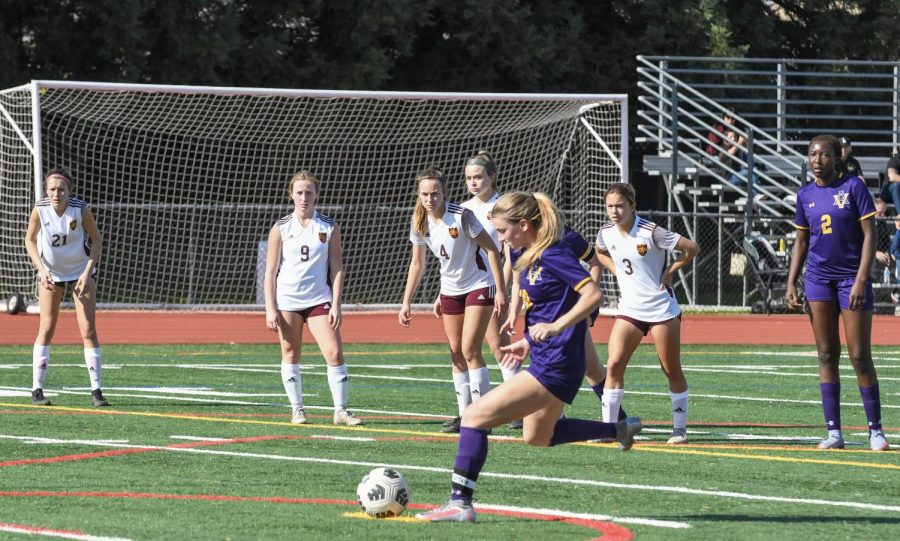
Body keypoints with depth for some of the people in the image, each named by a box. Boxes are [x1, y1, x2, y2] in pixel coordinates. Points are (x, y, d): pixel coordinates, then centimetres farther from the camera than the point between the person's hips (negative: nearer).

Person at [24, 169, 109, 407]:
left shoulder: (81, 209, -20)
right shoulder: (39, 210, -17)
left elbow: (97, 239, -8)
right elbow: (30, 240, -3)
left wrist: (87, 273, -15)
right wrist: (41, 269, -15)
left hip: (81, 272, -1)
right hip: (50, 273, 1)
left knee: (88, 330, -5)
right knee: (47, 328, -3)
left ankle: (96, 390, 0)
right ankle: (37, 389, 3)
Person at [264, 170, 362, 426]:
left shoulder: (330, 228, 3)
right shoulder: (280, 229, 2)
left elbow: (337, 268, 4)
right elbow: (270, 271, 3)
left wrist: (336, 305, -4)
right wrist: (270, 309, -4)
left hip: (319, 299, 0)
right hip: (287, 301, 0)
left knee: (335, 353, -10)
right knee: (290, 355, 5)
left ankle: (341, 410, -3)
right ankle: (297, 409, 16)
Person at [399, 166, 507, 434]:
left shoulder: (462, 215, -23)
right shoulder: (420, 222, -5)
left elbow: (491, 250, -17)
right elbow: (417, 264, 6)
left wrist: (501, 291, -20)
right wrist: (406, 302, 2)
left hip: (479, 286, -6)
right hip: (450, 290, 6)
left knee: (470, 350, -14)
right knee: (456, 353, 5)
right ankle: (465, 414, 11)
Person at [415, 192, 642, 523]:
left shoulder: (553, 256, -18)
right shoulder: (528, 258, 10)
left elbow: (593, 295, -24)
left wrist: (554, 327, -31)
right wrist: (528, 342, 22)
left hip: (554, 368, -11)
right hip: (546, 361, 11)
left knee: (475, 416, -13)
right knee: (538, 437, 31)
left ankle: (460, 503, -14)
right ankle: (619, 429, 35)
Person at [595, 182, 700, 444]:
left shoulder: (651, 232, -18)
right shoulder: (606, 233, -1)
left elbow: (692, 248, -14)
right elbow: (600, 252, 23)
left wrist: (669, 272, -11)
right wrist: (616, 270, 7)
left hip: (661, 308, -4)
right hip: (629, 308, 4)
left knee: (672, 371, 5)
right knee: (614, 365, -10)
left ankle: (680, 428, 17)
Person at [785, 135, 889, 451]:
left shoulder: (853, 187, -6)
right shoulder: (806, 195, 8)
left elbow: (869, 235, -8)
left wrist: (861, 280, -16)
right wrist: (791, 283, 8)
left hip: (851, 278, -4)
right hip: (818, 278, 4)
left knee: (860, 356, -4)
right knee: (826, 355, 3)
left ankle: (875, 430, 4)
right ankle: (833, 431, 5)